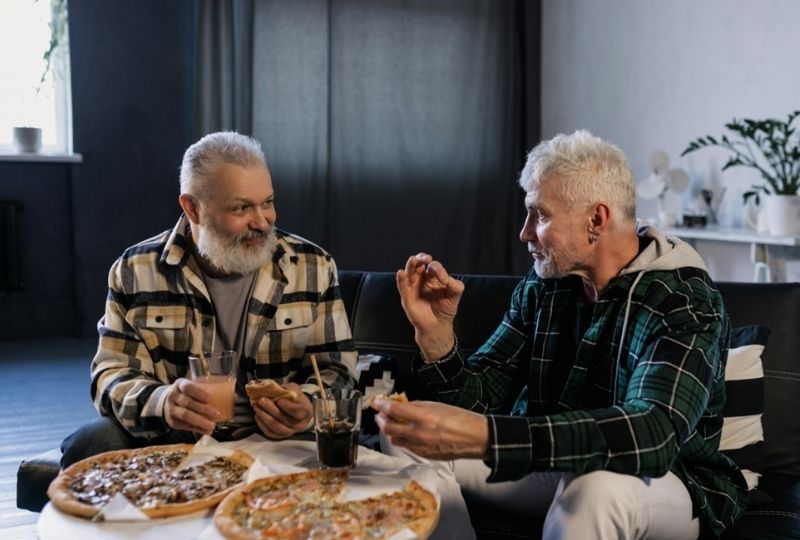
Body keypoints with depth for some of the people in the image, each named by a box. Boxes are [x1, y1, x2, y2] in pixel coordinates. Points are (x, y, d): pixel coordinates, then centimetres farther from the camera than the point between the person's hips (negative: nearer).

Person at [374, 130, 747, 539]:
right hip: (557, 468, 5)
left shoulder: (684, 303, -21)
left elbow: (653, 433, -38)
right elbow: (481, 397, -2)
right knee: (407, 437, -7)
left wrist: (484, 437, -49)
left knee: (598, 486, -39)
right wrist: (435, 332, -23)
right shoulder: (541, 287, -3)